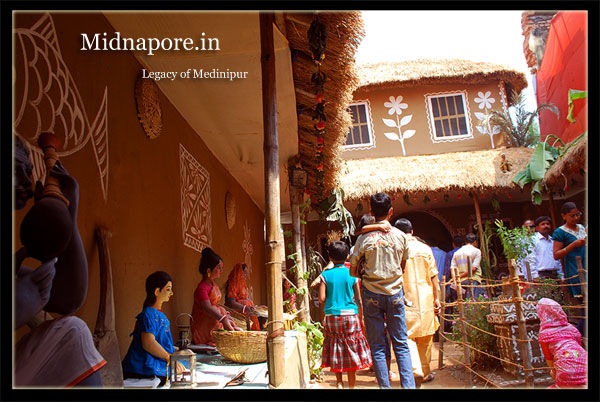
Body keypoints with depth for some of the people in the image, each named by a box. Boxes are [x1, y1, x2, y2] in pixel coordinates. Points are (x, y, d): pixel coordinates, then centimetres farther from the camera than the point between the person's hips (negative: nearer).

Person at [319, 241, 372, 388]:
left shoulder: (326, 275, -3)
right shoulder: (352, 274, -2)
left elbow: (321, 298, -6)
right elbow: (358, 300, 0)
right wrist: (360, 318, 9)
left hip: (331, 316, 0)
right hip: (350, 315, 0)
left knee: (335, 351, 12)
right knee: (352, 352, 8)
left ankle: (339, 382, 7)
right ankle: (351, 385, 13)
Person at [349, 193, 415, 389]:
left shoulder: (365, 238, -7)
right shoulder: (400, 236, -1)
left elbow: (352, 271, 0)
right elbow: (403, 266, 12)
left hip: (372, 294, -1)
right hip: (395, 292, 2)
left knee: (377, 345, 6)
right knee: (401, 344, 8)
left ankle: (385, 385, 9)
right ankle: (408, 384, 3)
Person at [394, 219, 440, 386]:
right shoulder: (425, 248, 2)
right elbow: (433, 276, 3)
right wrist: (436, 297, 7)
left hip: (405, 299, -2)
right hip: (425, 299, 2)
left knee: (408, 336, 2)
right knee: (425, 337, 14)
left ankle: (416, 370, -16)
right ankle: (425, 372, 24)